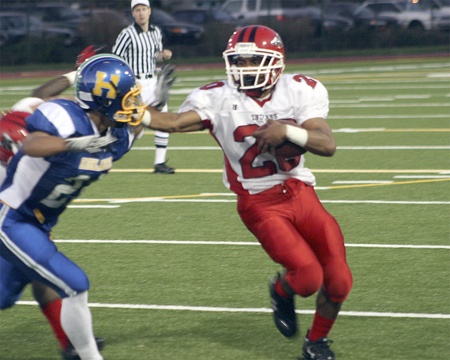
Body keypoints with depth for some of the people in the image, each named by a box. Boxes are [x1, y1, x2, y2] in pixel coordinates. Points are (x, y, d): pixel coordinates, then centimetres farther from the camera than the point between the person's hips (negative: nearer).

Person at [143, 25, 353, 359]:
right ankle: (281, 292, 19)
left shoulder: (300, 91, -7)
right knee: (308, 276, -19)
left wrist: (288, 132, -32)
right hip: (261, 204, -3)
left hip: (301, 193, 3)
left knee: (338, 281, 2)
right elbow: (174, 122, -23)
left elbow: (328, 144, -17)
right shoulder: (219, 99, -9)